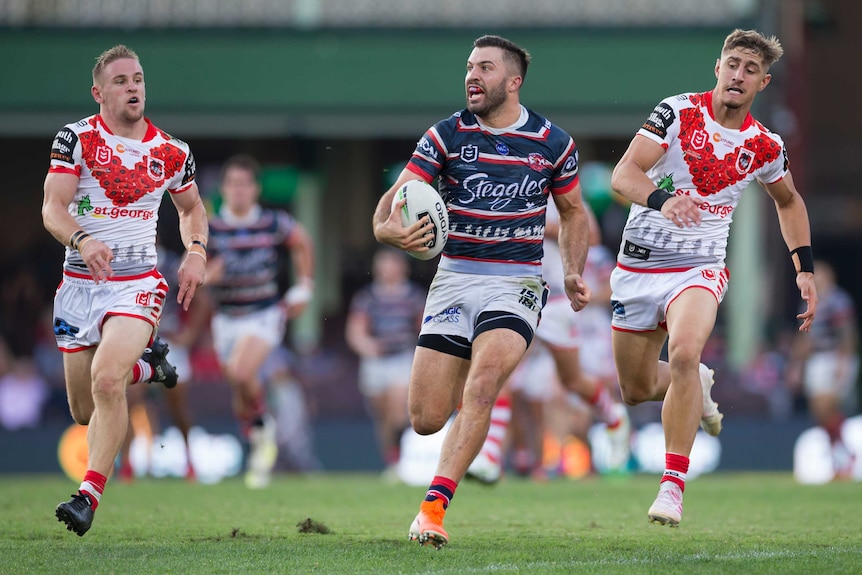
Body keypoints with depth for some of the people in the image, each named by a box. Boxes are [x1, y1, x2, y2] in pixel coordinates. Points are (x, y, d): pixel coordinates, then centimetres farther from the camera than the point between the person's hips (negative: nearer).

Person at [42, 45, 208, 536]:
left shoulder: (171, 153, 4)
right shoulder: (77, 138, -4)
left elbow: (192, 207, 23)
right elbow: (52, 208, -12)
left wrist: (197, 251, 3)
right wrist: (82, 240, -32)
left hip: (137, 284, -1)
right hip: (80, 284, 1)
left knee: (105, 379, -27)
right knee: (85, 411, 8)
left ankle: (89, 496, -23)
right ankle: (147, 365, 39)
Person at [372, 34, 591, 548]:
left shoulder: (552, 143, 2)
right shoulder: (447, 135, 0)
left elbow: (573, 212, 18)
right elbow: (397, 196, -5)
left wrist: (574, 273, 3)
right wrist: (389, 228, -28)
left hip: (517, 281, -2)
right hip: (455, 278, 2)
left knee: (482, 385, -27)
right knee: (426, 419, -3)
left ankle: (435, 506, -27)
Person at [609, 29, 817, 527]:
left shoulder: (765, 146, 1)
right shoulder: (677, 112, -9)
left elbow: (789, 201, 22)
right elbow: (623, 174, -19)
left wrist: (805, 268, 13)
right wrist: (662, 199, -40)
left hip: (700, 269, -1)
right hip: (638, 265, 1)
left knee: (684, 352, -31)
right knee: (636, 390, 10)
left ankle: (673, 486, -27)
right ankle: (697, 385, 46)